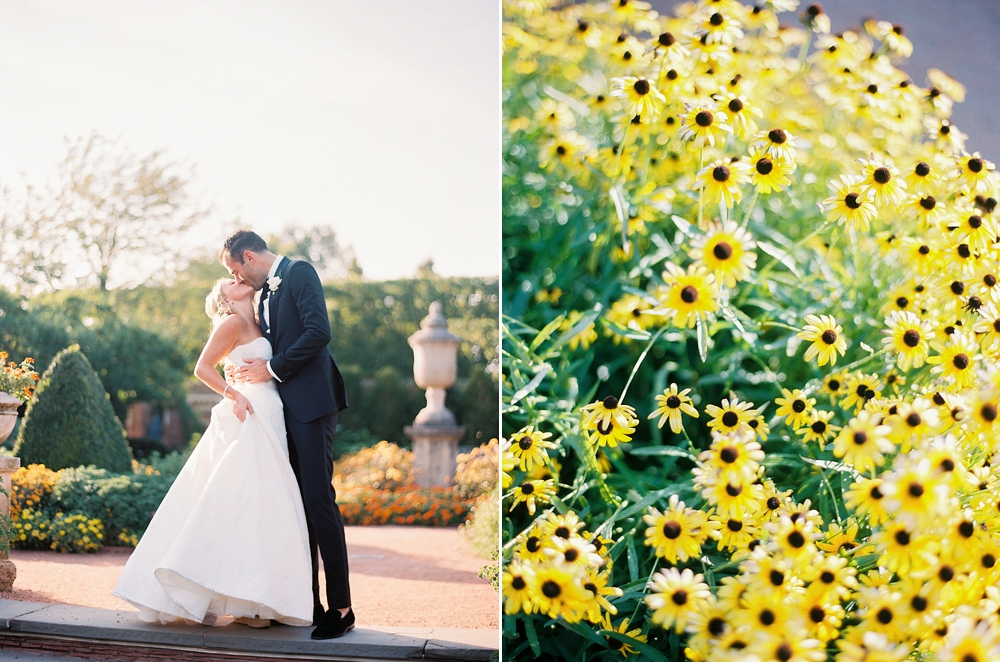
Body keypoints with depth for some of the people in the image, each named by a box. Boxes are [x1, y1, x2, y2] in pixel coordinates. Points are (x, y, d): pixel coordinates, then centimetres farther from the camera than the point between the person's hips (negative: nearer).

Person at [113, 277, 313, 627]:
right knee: (244, 504, -11)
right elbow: (203, 367, -9)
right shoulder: (234, 322, -1)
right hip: (247, 418, -9)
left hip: (263, 422, 9)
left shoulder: (254, 327, 23)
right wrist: (234, 394, -19)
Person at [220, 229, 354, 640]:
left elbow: (319, 332, -18)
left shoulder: (299, 272, -6)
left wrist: (272, 368, -13)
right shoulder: (266, 292, 21)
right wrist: (251, 369, 6)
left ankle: (340, 607, -7)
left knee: (319, 498, -11)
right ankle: (307, 602, 14)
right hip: (286, 407, 9)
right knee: (298, 502, 9)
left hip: (311, 404, -9)